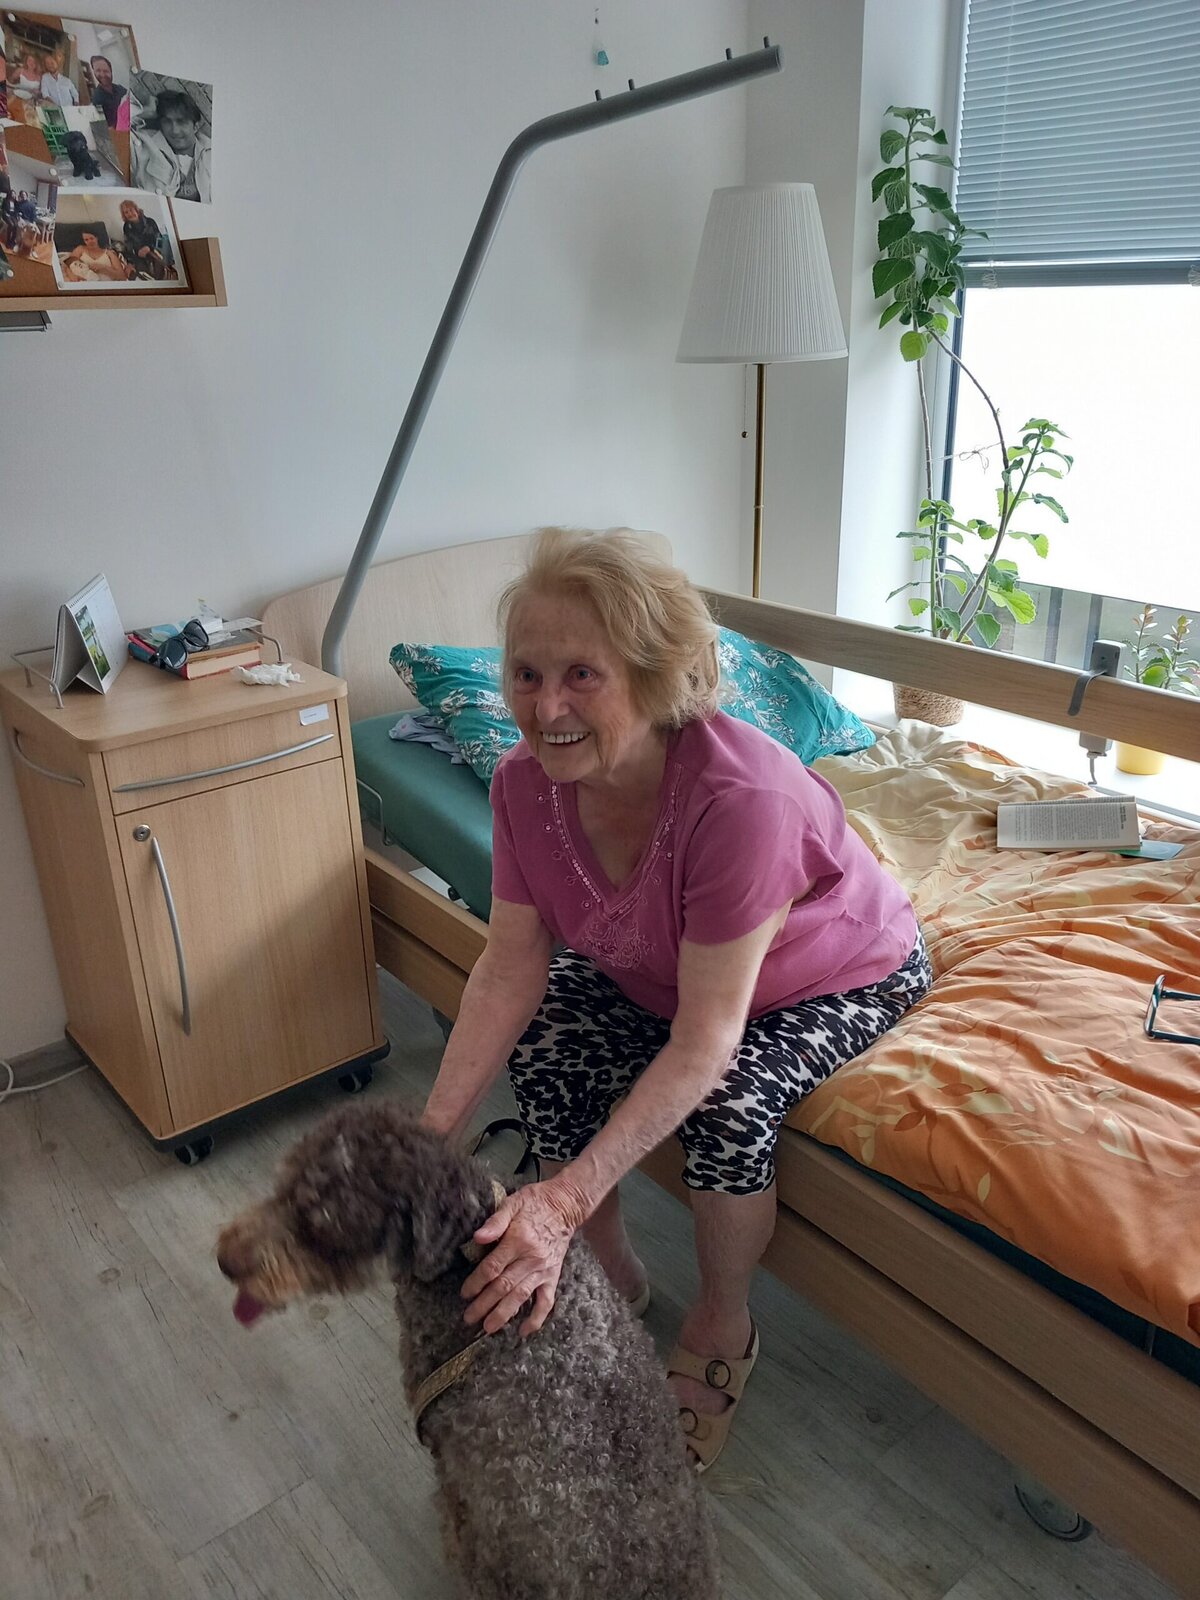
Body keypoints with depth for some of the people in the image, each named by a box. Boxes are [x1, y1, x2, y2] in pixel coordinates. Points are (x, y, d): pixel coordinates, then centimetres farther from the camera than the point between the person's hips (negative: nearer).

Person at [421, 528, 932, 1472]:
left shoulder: (741, 796, -42)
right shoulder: (527, 781, -22)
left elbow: (705, 1041, -39)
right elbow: (512, 967, -17)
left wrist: (567, 1199, -44)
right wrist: (432, 1136, -26)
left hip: (840, 978, -5)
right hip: (658, 970, 6)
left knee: (730, 1098, -29)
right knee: (541, 1045, -12)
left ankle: (723, 1327, 4)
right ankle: (612, 1277, 14)